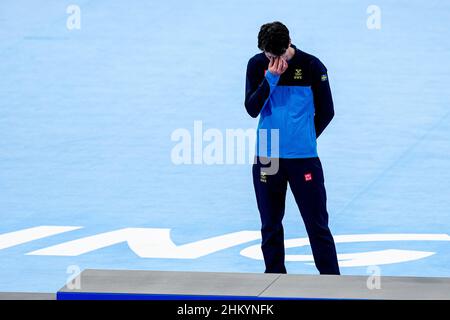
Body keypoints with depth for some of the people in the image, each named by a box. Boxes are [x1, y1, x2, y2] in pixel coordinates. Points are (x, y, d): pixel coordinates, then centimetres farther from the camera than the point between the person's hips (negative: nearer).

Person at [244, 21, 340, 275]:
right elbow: (251, 109, -6)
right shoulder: (257, 65, 0)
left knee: (317, 225, -1)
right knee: (271, 226, 10)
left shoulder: (311, 66, -5)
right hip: (266, 158, 2)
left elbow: (326, 112, 3)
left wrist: (305, 139, 6)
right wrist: (270, 79, -16)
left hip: (303, 157, -2)